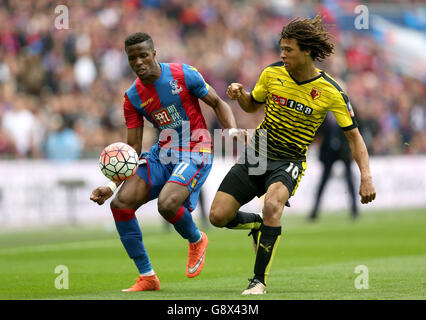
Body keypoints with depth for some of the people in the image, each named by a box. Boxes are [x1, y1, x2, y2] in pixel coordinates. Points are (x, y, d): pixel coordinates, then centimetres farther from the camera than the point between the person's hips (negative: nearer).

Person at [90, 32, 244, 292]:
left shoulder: (183, 75, -9)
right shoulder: (132, 97, 3)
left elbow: (217, 103, 2)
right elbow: (133, 149, 4)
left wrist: (233, 129, -18)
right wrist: (112, 185, -7)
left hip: (195, 151, -5)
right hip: (162, 153, 5)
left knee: (167, 204, -30)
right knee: (121, 203, -13)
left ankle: (196, 240, 7)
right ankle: (147, 277, -2)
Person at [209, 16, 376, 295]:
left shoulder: (331, 92, -12)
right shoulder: (272, 73, -3)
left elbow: (353, 135, -4)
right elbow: (252, 105, 15)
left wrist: (366, 175, -15)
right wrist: (240, 93, -8)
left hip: (289, 162, -4)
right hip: (255, 154, 4)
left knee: (272, 204, -35)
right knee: (218, 216, -7)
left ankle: (259, 279, -24)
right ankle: (259, 224, 27)